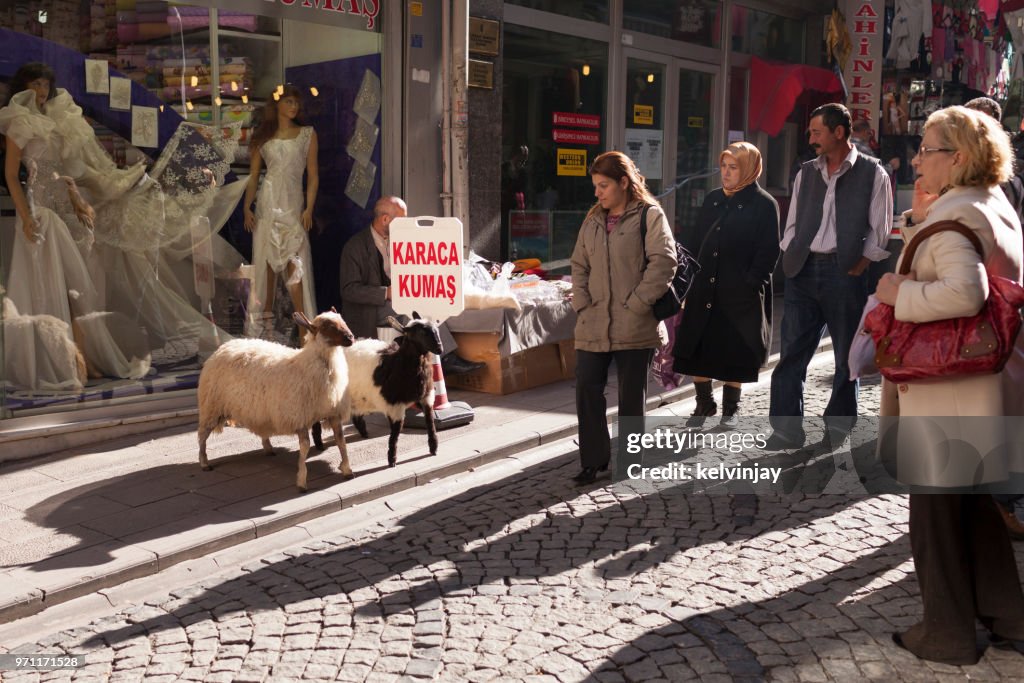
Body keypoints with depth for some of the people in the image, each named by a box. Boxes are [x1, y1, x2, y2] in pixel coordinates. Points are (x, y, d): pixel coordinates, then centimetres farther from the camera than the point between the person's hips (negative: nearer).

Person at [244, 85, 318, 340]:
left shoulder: (308, 134, 9)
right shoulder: (263, 137, 12)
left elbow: (313, 175, 5)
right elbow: (253, 176, 12)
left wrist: (309, 209, -4)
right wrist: (247, 207, 2)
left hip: (294, 203, -1)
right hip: (268, 202, 1)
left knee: (295, 263, -10)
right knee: (266, 260, 1)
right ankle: (266, 317, 10)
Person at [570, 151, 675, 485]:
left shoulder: (650, 215, -4)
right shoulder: (593, 220, 14)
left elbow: (663, 262, -13)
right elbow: (579, 265, 15)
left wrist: (637, 304, -16)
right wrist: (582, 304, 1)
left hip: (635, 327, -5)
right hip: (593, 325, 5)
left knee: (631, 395, 6)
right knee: (587, 389, 3)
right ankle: (594, 458, 16)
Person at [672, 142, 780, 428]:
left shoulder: (764, 205, -4)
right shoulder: (713, 200, 13)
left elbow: (769, 253, -8)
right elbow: (694, 240, 14)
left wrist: (750, 283, -15)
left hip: (740, 296, -5)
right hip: (705, 291, 5)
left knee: (735, 353, 5)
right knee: (696, 348, 6)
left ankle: (730, 408, 24)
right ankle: (704, 402, 24)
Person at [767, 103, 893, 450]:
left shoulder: (871, 173, 1)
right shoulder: (806, 173, 14)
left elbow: (880, 230, 0)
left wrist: (860, 265, -7)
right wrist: (790, 258, 4)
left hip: (845, 273, -4)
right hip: (803, 271, 4)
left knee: (846, 355, 6)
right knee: (792, 352, 1)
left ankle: (838, 428, 18)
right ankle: (786, 429, 5)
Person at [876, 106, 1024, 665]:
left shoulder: (953, 216, -18)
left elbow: (965, 292, -33)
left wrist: (899, 293, -22)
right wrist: (919, 219, 7)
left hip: (946, 388, -10)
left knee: (935, 507, 4)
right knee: (979, 502, 21)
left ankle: (947, 632, 17)